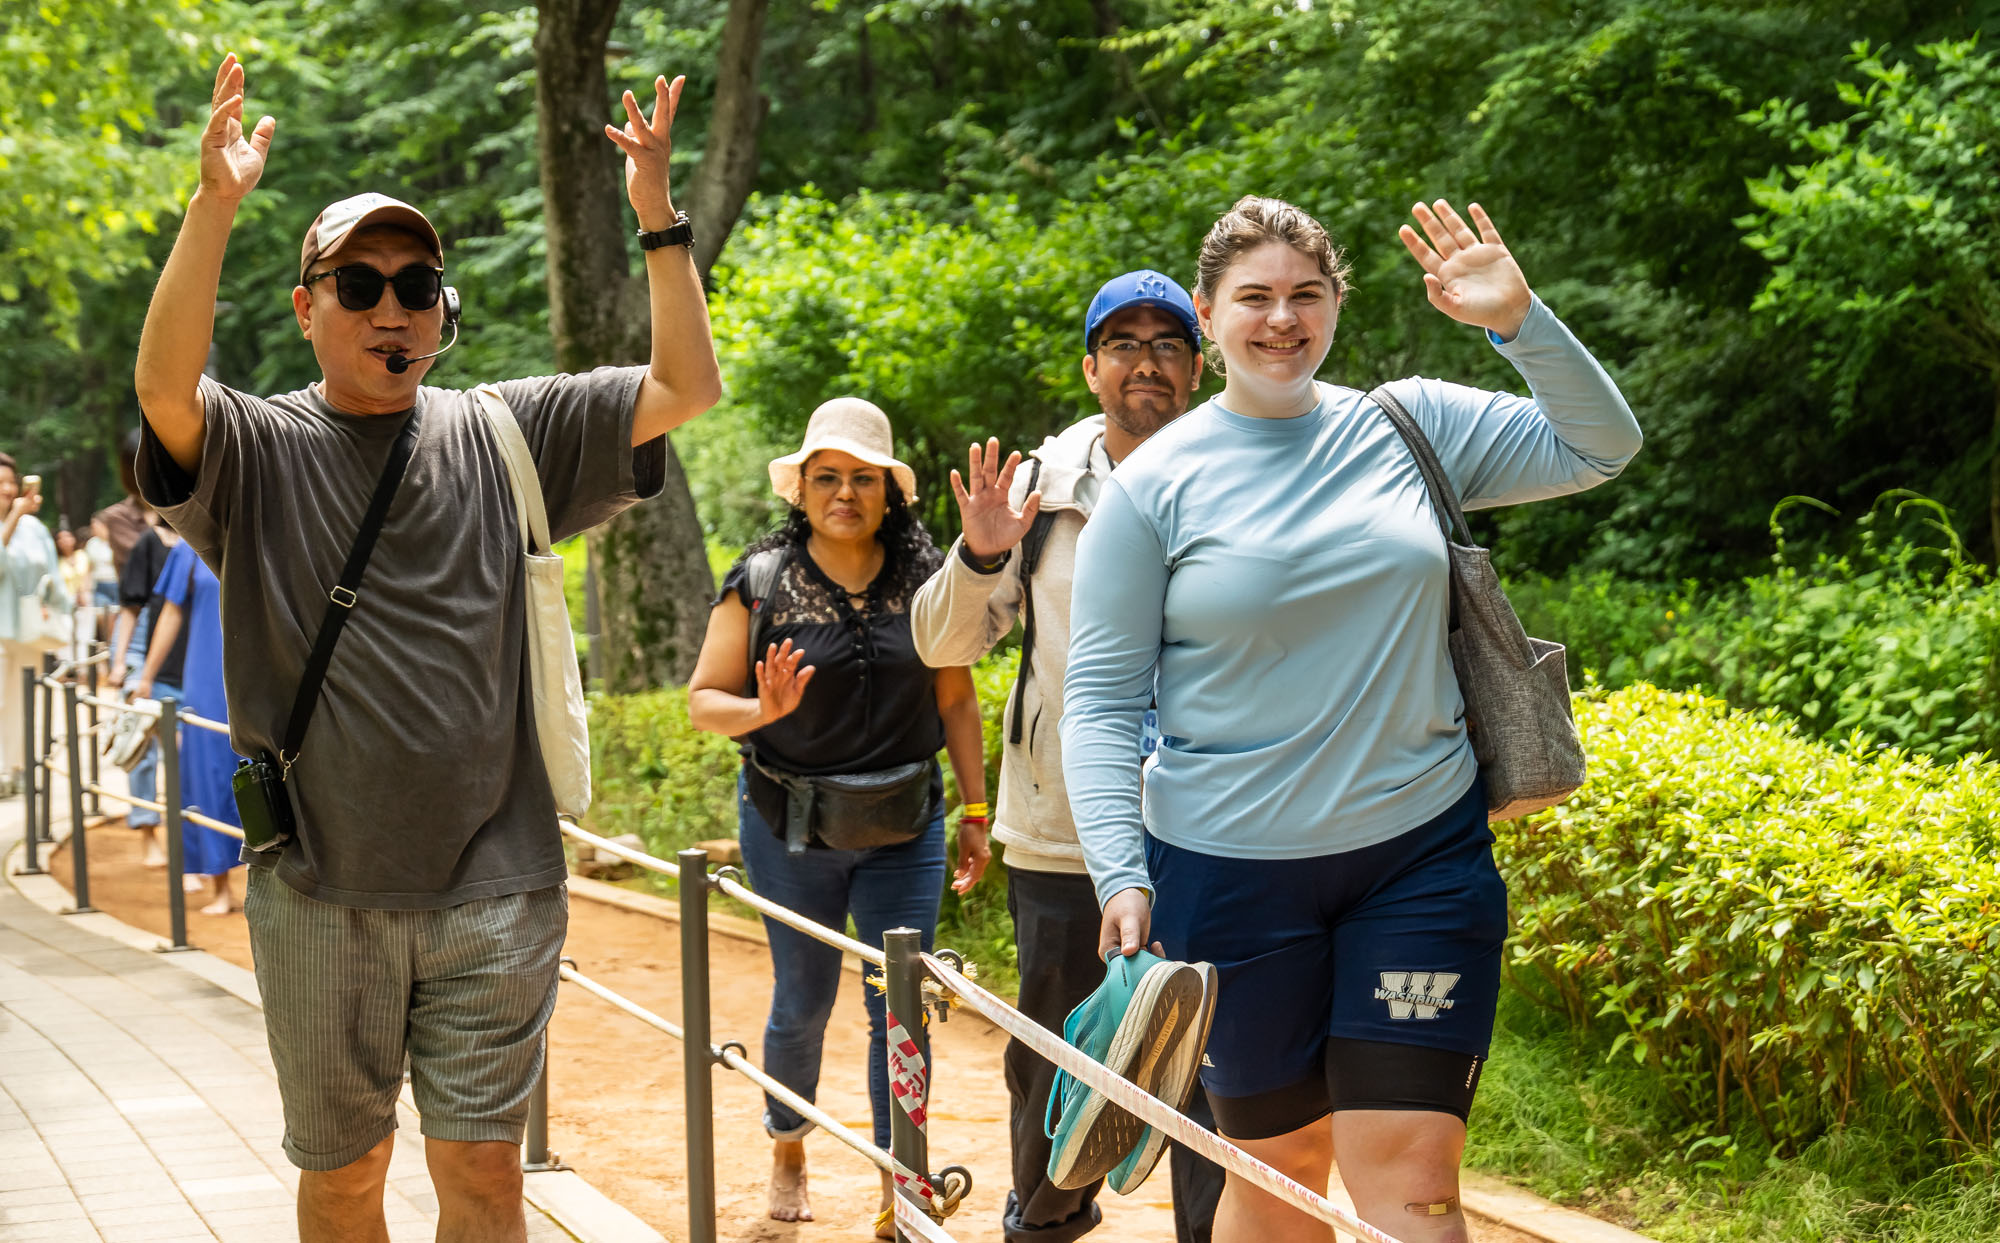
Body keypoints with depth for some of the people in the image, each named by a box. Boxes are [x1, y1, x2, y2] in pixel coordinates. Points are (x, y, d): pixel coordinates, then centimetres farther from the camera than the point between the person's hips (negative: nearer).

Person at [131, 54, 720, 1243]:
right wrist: (215, 207, -31)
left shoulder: (506, 434, 7)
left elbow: (689, 387, 1)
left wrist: (657, 214, -9)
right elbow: (165, 386, -21)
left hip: (492, 888, 1)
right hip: (321, 896, -1)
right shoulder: (261, 451, 0)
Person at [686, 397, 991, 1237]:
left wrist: (975, 809, 3)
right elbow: (703, 701, -5)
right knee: (804, 1001, 11)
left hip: (905, 828, 1)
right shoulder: (759, 583, -5)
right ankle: (788, 1151, 36)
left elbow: (956, 700, 5)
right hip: (790, 827, -1)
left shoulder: (926, 579, 0)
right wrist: (762, 711, -25)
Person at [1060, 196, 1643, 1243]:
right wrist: (1118, 873, -12)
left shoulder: (1413, 426, 5)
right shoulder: (1153, 485, -1)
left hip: (1423, 854, 1)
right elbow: (1099, 697, -2)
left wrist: (1520, 321, -6)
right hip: (1230, 873, -1)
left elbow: (1600, 448, 9)